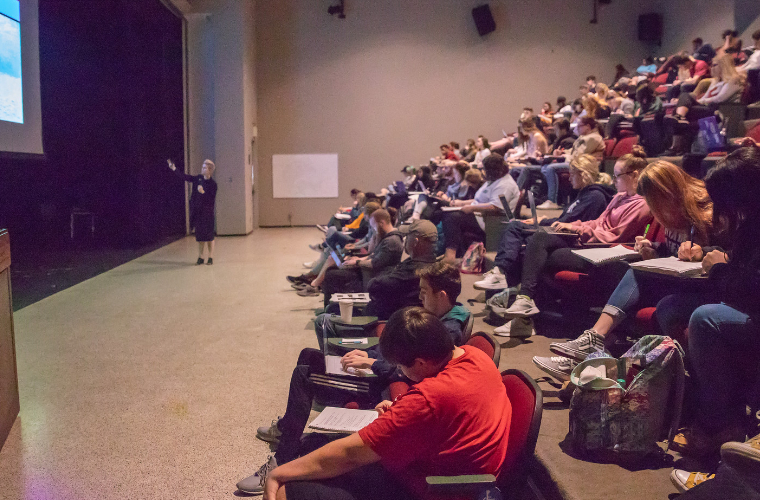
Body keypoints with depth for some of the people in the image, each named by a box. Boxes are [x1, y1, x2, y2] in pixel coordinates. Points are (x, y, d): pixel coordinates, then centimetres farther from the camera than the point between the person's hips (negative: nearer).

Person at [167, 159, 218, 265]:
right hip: (197, 211, 5)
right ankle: (200, 257, 17)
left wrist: (203, 192, -23)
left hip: (207, 213, -5)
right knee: (199, 235, 9)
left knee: (209, 235, 1)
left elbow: (212, 200, -14)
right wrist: (174, 169, 3)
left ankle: (210, 257, 11)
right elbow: (185, 177, 9)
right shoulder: (198, 179, 5)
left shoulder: (212, 184, -10)